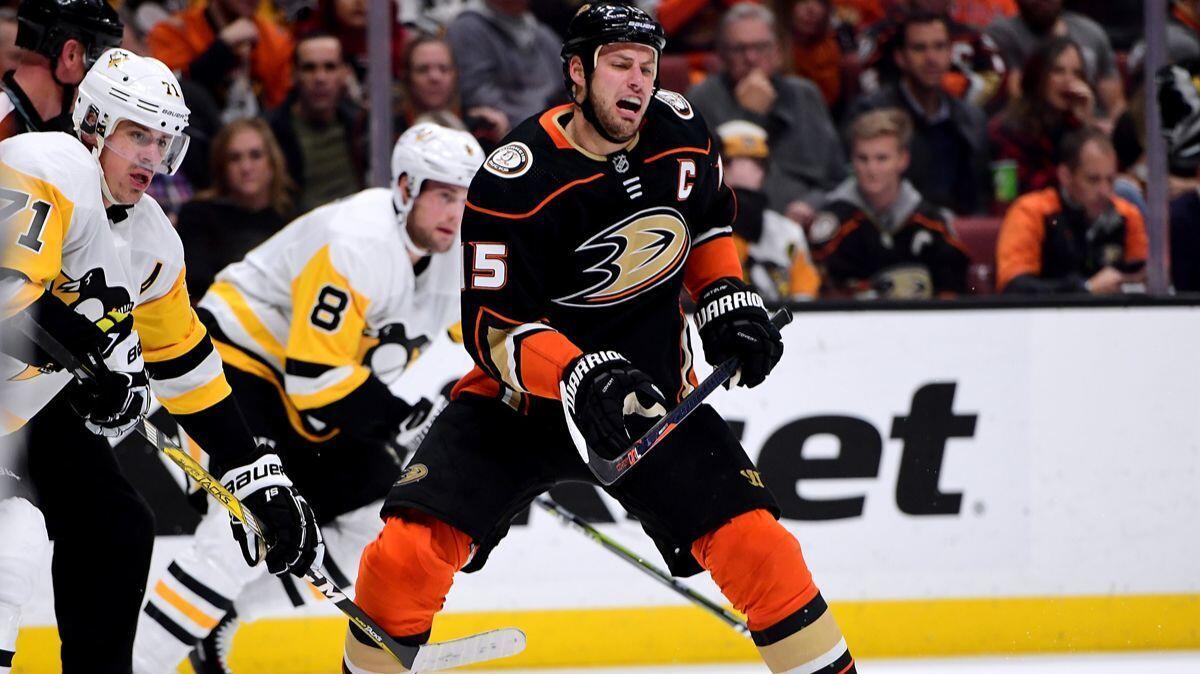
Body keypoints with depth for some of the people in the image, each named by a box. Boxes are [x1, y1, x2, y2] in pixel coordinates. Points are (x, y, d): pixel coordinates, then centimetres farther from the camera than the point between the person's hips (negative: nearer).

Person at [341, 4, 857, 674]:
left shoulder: (681, 133, -7)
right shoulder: (519, 180, -23)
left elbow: (709, 218, 17)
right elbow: (493, 328, -23)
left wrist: (728, 300, 3)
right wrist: (578, 377, -37)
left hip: (652, 391, 3)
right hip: (522, 396, -3)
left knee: (752, 539, -11)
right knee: (413, 546, -18)